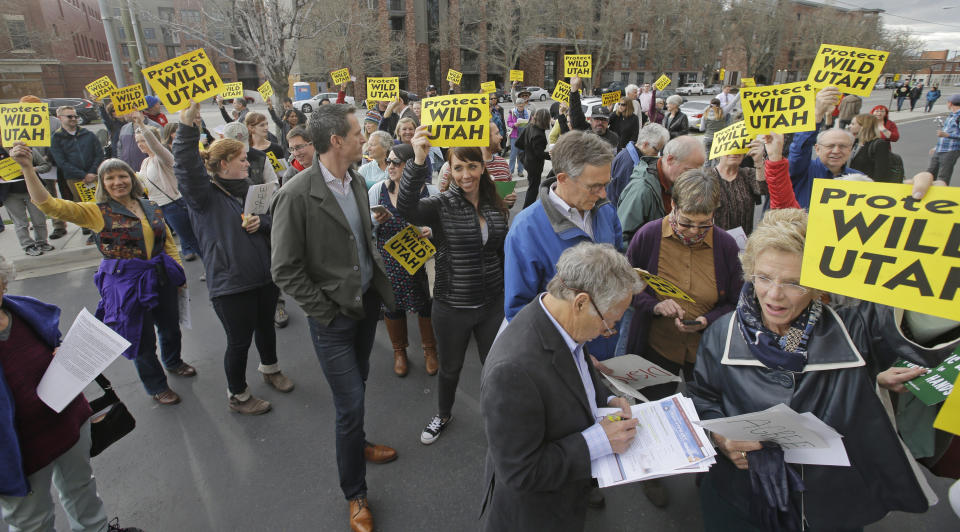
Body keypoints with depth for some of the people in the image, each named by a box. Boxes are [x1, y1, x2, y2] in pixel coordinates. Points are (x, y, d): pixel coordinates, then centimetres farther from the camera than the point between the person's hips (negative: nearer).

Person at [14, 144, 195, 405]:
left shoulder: (151, 208, 4)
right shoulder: (96, 212, -7)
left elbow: (169, 242, 11)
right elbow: (49, 204, -19)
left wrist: (178, 272, 9)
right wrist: (27, 167, -28)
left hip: (161, 277, 4)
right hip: (125, 282, -3)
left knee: (170, 325, 21)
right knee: (141, 337, 9)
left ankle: (173, 361, 52)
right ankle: (156, 386, 31)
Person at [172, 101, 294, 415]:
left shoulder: (247, 189, 10)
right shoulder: (205, 195, -12)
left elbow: (272, 221, 16)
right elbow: (185, 169, -32)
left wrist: (261, 222, -8)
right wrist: (187, 125, -42)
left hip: (265, 275, 7)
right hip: (230, 282, -7)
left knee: (266, 327, 23)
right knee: (239, 341, 6)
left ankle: (269, 369, 50)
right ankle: (237, 396, 29)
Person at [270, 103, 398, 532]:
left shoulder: (356, 182, 2)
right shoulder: (297, 196, -20)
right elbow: (285, 270, -16)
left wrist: (379, 284, 7)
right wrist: (327, 312, -13)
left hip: (367, 301, 7)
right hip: (334, 317, -6)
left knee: (358, 384, 23)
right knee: (350, 404, 2)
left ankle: (357, 444, 51)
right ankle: (355, 494, 25)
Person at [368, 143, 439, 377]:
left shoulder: (430, 192, -7)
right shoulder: (378, 190, -2)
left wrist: (431, 231, -22)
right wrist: (376, 221, -19)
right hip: (389, 263, 2)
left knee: (427, 305, 12)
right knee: (392, 305, 15)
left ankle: (430, 349, 40)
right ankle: (399, 351, 42)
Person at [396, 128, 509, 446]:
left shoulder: (496, 206, 0)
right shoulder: (441, 205, -12)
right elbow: (407, 209, -34)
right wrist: (418, 162, -47)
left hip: (493, 303, 3)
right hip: (452, 307, -2)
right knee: (450, 368, 19)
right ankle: (443, 415, 48)